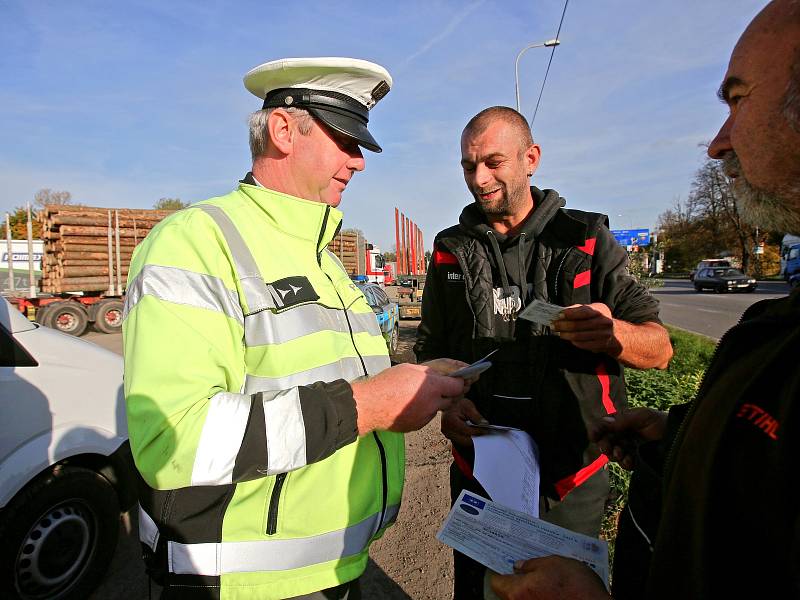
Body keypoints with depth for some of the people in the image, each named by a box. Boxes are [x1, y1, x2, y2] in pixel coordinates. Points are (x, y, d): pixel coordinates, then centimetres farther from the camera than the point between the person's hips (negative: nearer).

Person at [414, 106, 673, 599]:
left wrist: (613, 333, -30)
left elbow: (660, 349, -7)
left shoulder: (588, 240, -4)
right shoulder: (452, 250, 2)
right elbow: (431, 349, 6)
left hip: (573, 480, -1)